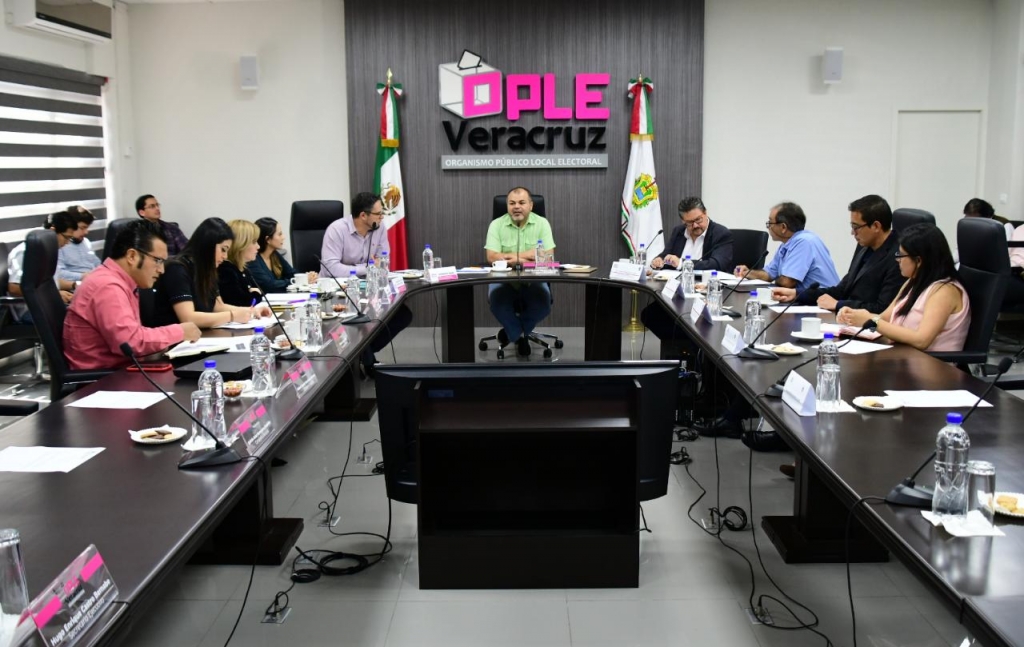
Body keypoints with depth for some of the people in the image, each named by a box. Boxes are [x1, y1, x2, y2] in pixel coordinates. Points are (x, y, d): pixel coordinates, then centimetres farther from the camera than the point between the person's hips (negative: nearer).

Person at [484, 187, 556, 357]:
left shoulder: (542, 223, 0)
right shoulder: (497, 224, -1)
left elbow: (548, 255, -10)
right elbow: (492, 257, -12)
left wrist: (514, 255, -14)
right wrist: (527, 258, -17)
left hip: (534, 279, 1)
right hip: (503, 279, 0)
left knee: (543, 303, -28)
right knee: (496, 299, -31)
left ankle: (512, 331, 2)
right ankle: (520, 336, -4)